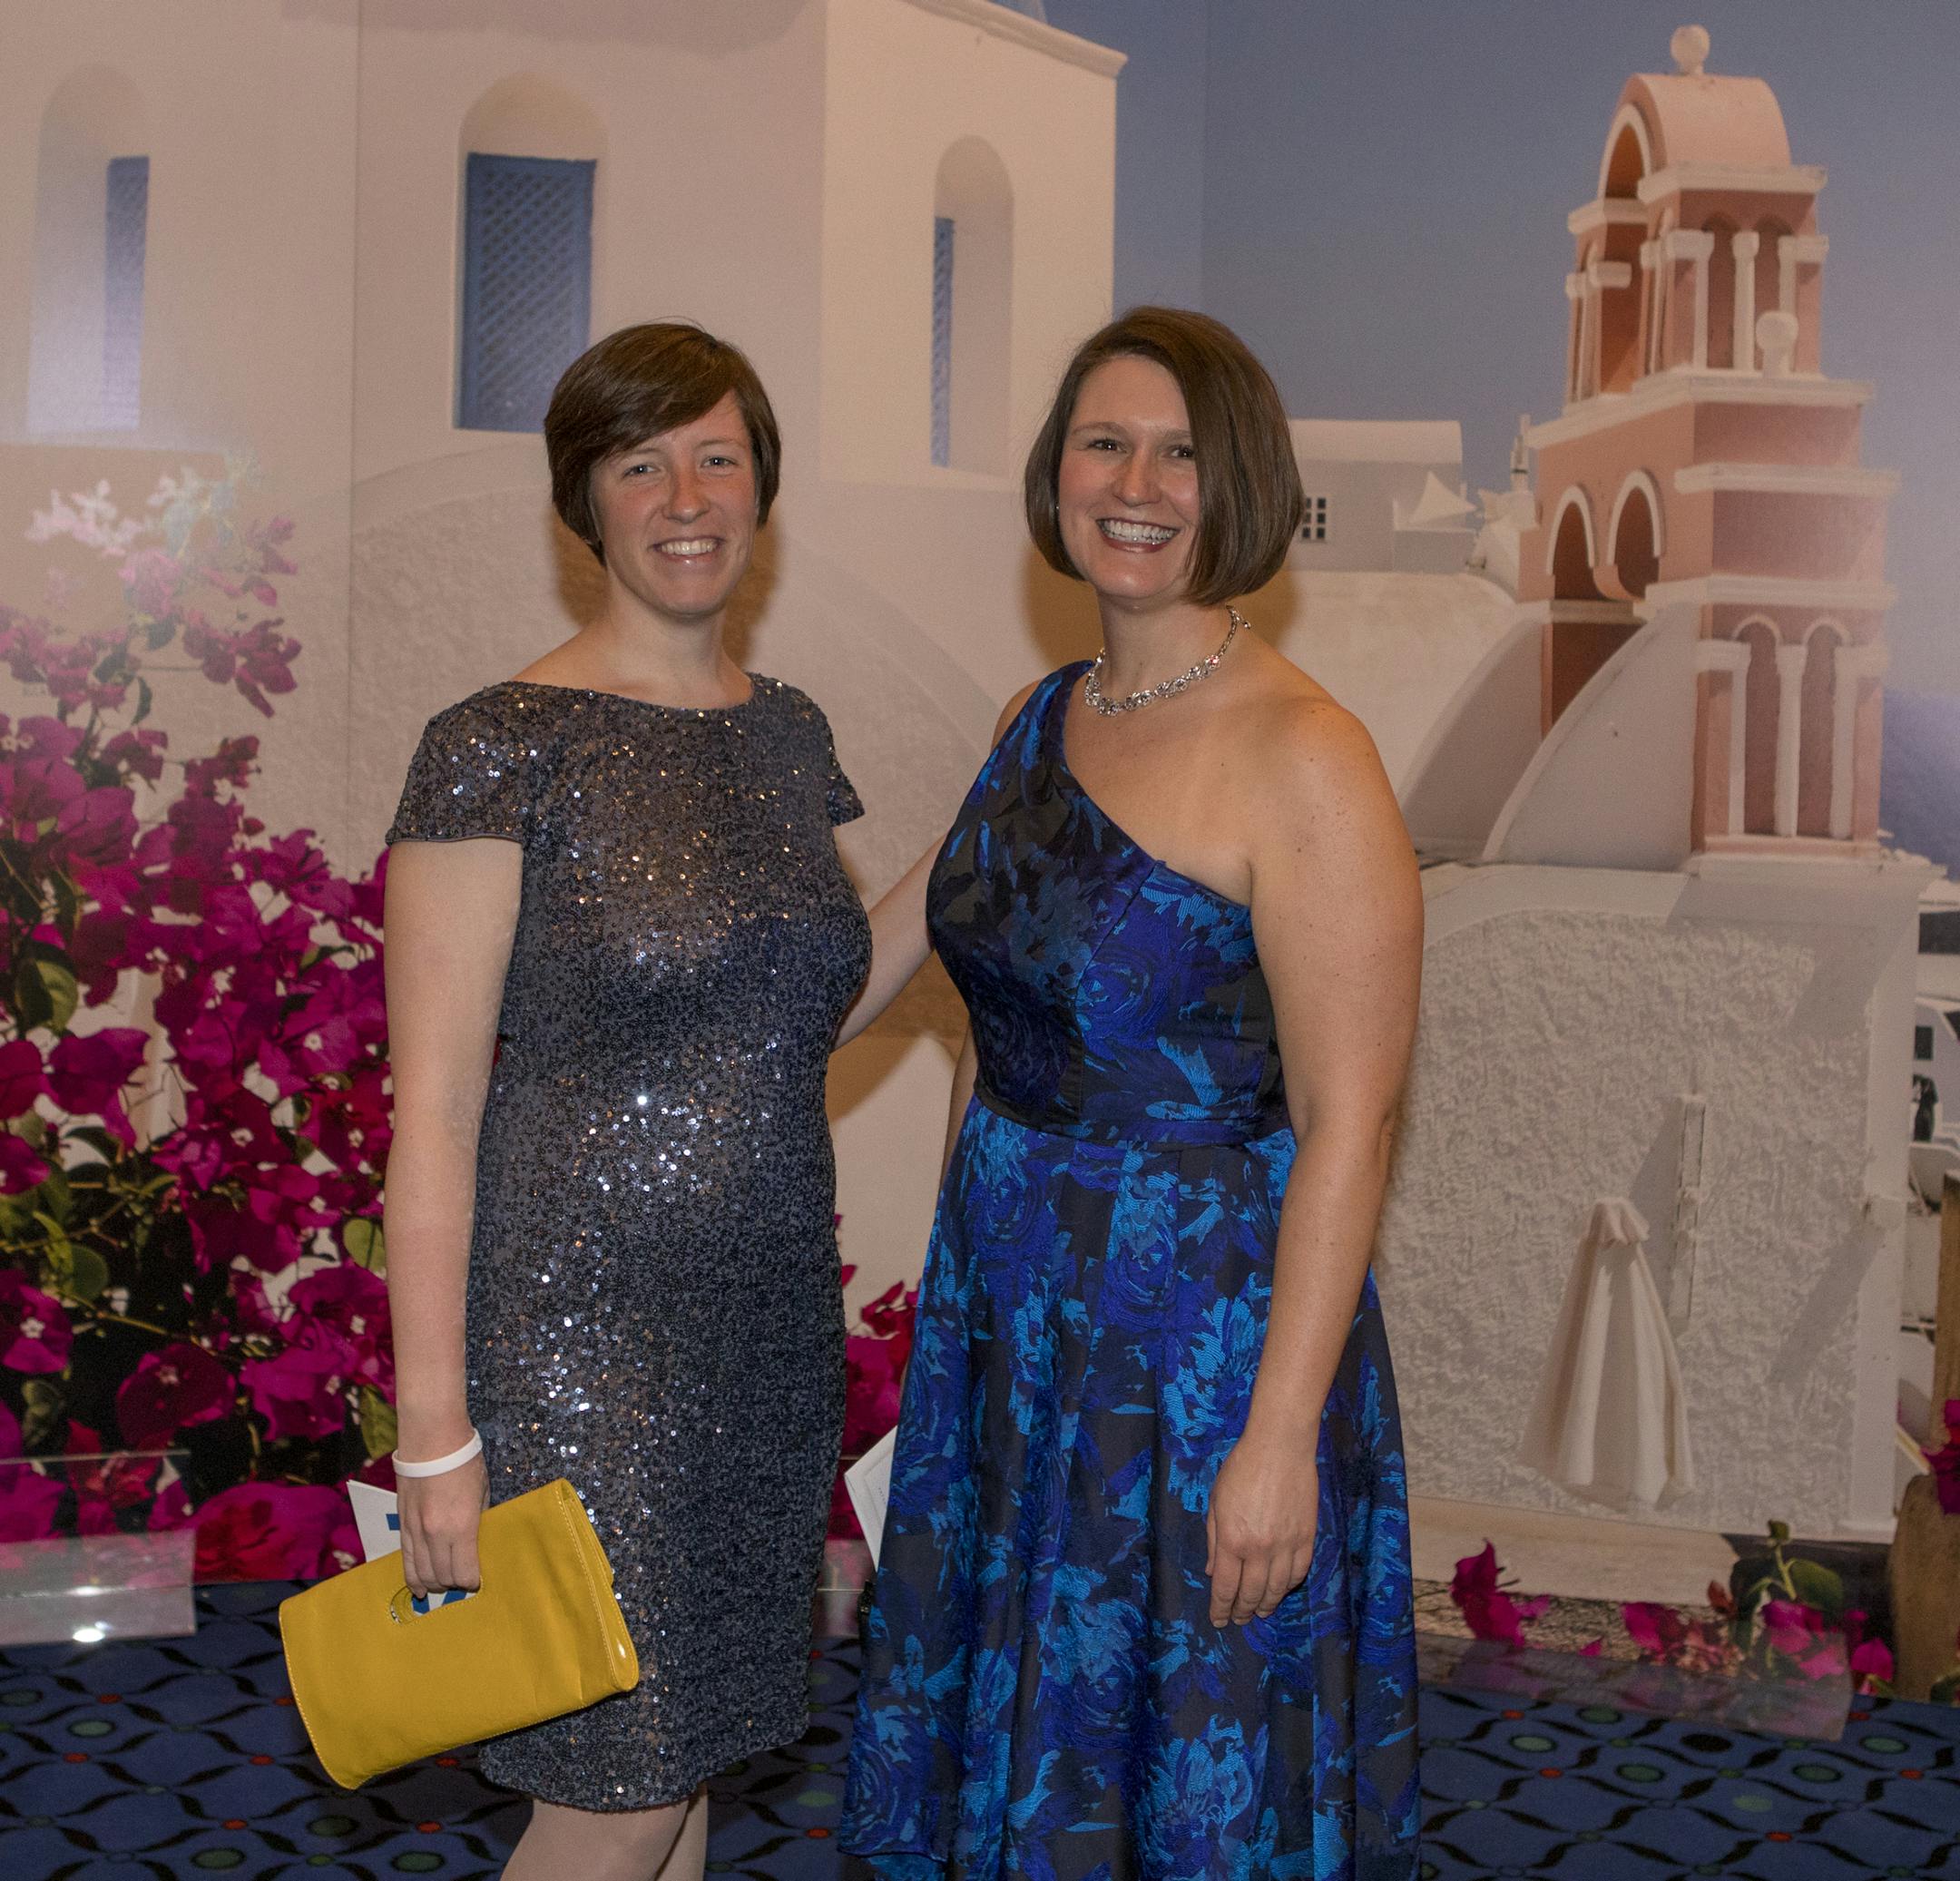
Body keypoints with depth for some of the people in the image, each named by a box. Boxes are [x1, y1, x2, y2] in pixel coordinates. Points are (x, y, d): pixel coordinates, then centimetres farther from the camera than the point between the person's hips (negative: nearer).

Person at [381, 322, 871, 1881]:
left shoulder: (789, 734, 8)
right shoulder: (504, 749, -12)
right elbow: (433, 1110, -13)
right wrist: (435, 1426, -15)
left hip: (771, 1340, 6)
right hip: (576, 1339, -6)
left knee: (691, 1755, 17)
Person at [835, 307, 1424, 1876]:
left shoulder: (1304, 760, -18)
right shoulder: (1040, 721, 5)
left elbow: (1348, 1127, -19)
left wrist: (1279, 1436, -21)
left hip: (1203, 1325, -7)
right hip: (1008, 1305, 7)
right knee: (1003, 1732, 22)